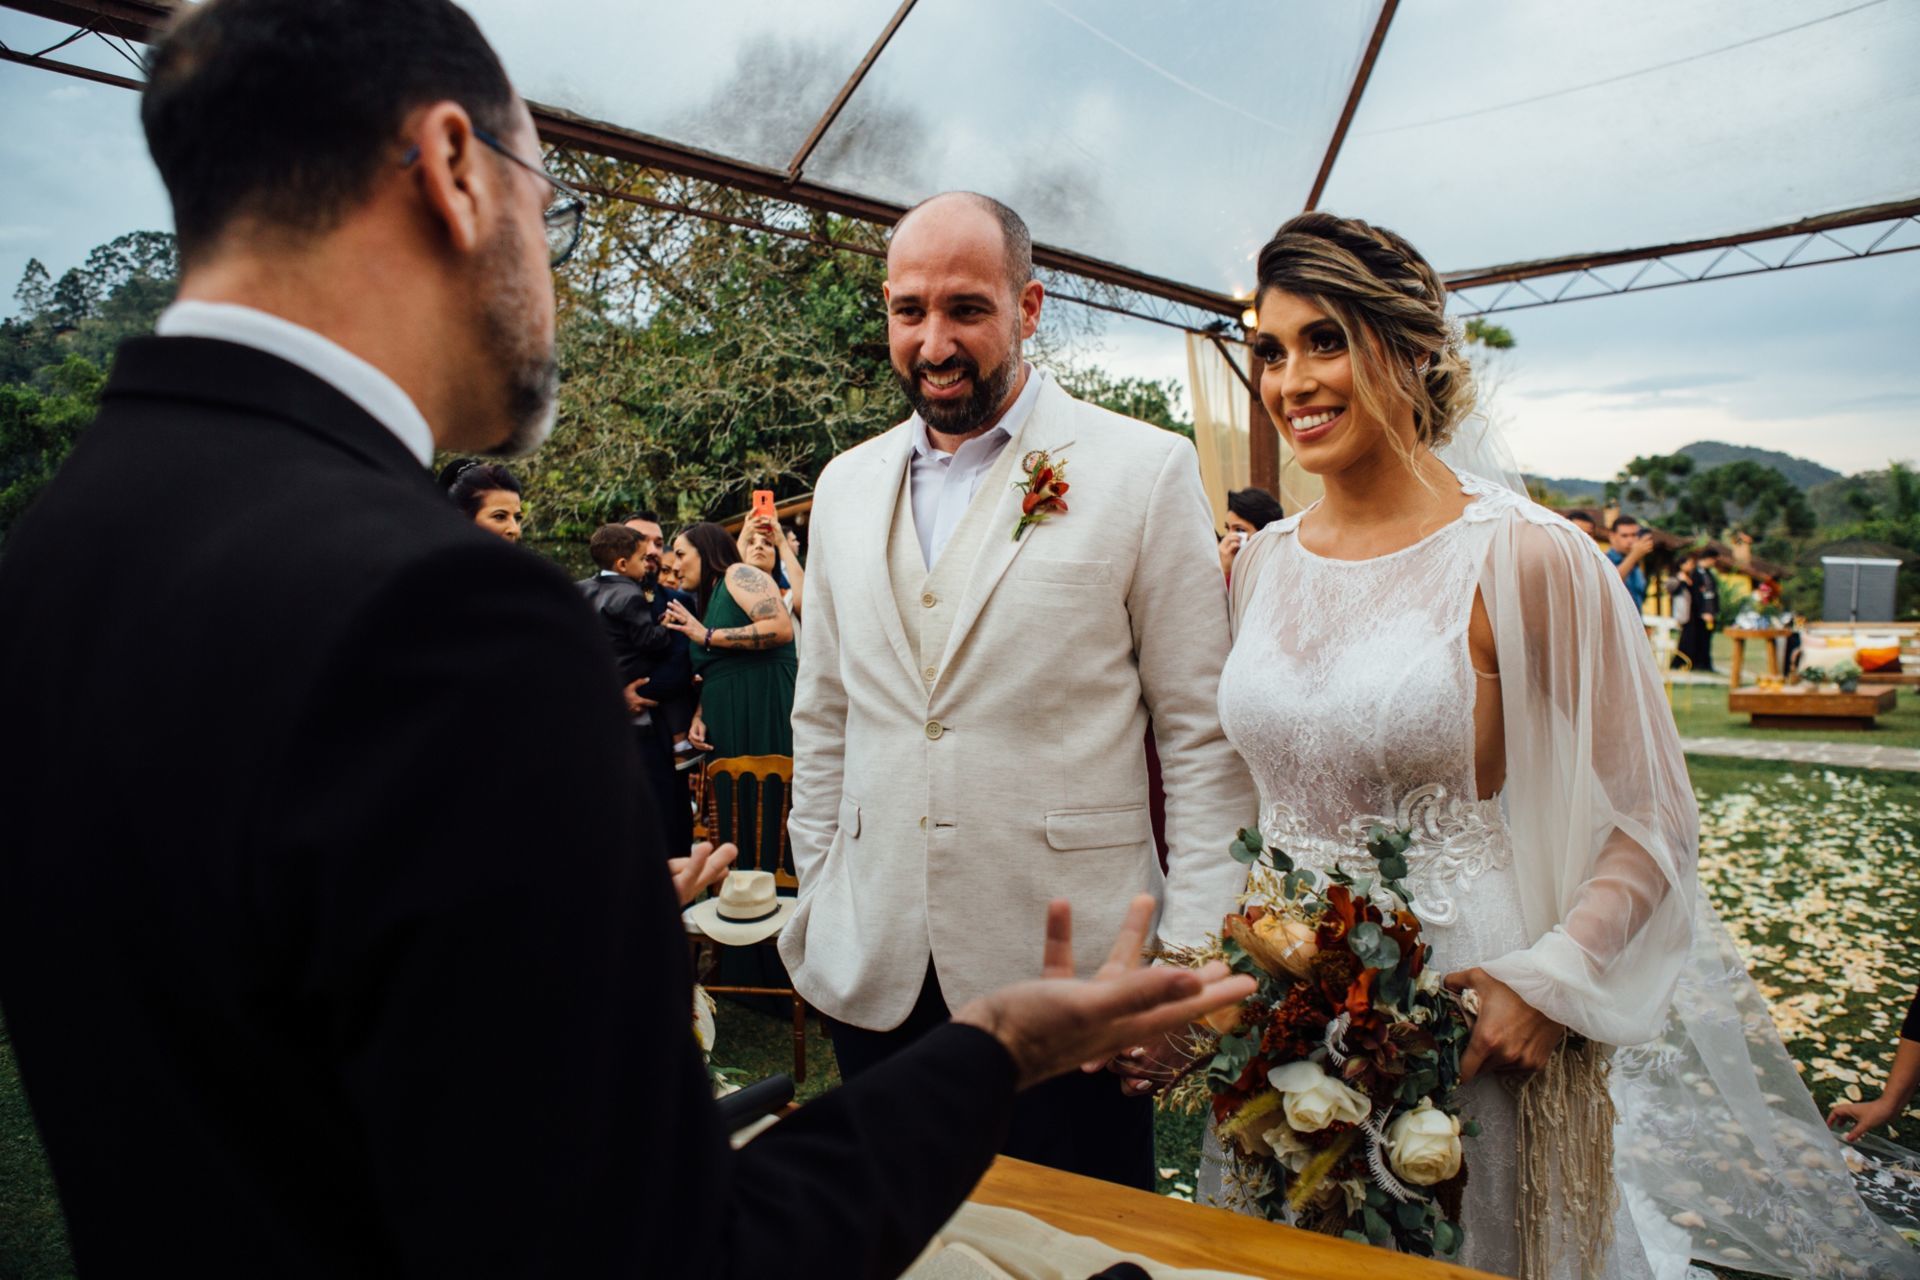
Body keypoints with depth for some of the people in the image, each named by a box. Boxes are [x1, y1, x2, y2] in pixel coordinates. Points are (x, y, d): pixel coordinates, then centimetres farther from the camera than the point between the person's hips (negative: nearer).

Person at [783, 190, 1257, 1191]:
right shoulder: (846, 485, 9)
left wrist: (1192, 965, -9)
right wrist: (817, 902, 12)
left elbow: (1203, 733, -6)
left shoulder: (1145, 472, -5)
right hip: (874, 975, 4)